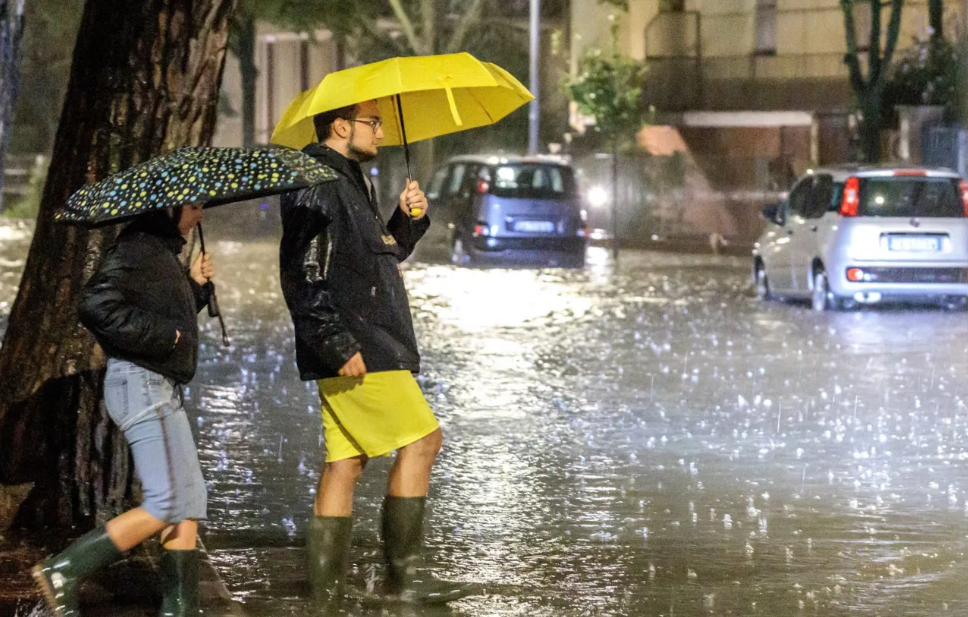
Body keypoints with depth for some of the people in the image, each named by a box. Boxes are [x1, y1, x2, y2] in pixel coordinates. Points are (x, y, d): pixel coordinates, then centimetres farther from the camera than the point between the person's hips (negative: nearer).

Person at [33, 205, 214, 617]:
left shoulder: (163, 253, 19)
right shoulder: (137, 249, -12)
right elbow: (97, 307, -24)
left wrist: (195, 285, 11)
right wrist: (163, 335, -19)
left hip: (161, 389, 11)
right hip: (142, 383, -11)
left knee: (190, 501, 8)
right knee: (168, 504, -14)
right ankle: (64, 572, -13)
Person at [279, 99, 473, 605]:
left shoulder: (349, 183, 20)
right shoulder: (317, 186, -13)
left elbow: (382, 255, 28)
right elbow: (302, 277, -19)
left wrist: (409, 220, 10)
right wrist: (337, 345, -24)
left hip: (367, 347, 10)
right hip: (355, 353, -10)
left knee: (345, 460, 7)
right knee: (421, 439, -10)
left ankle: (326, 585, 8)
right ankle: (404, 575, -8)